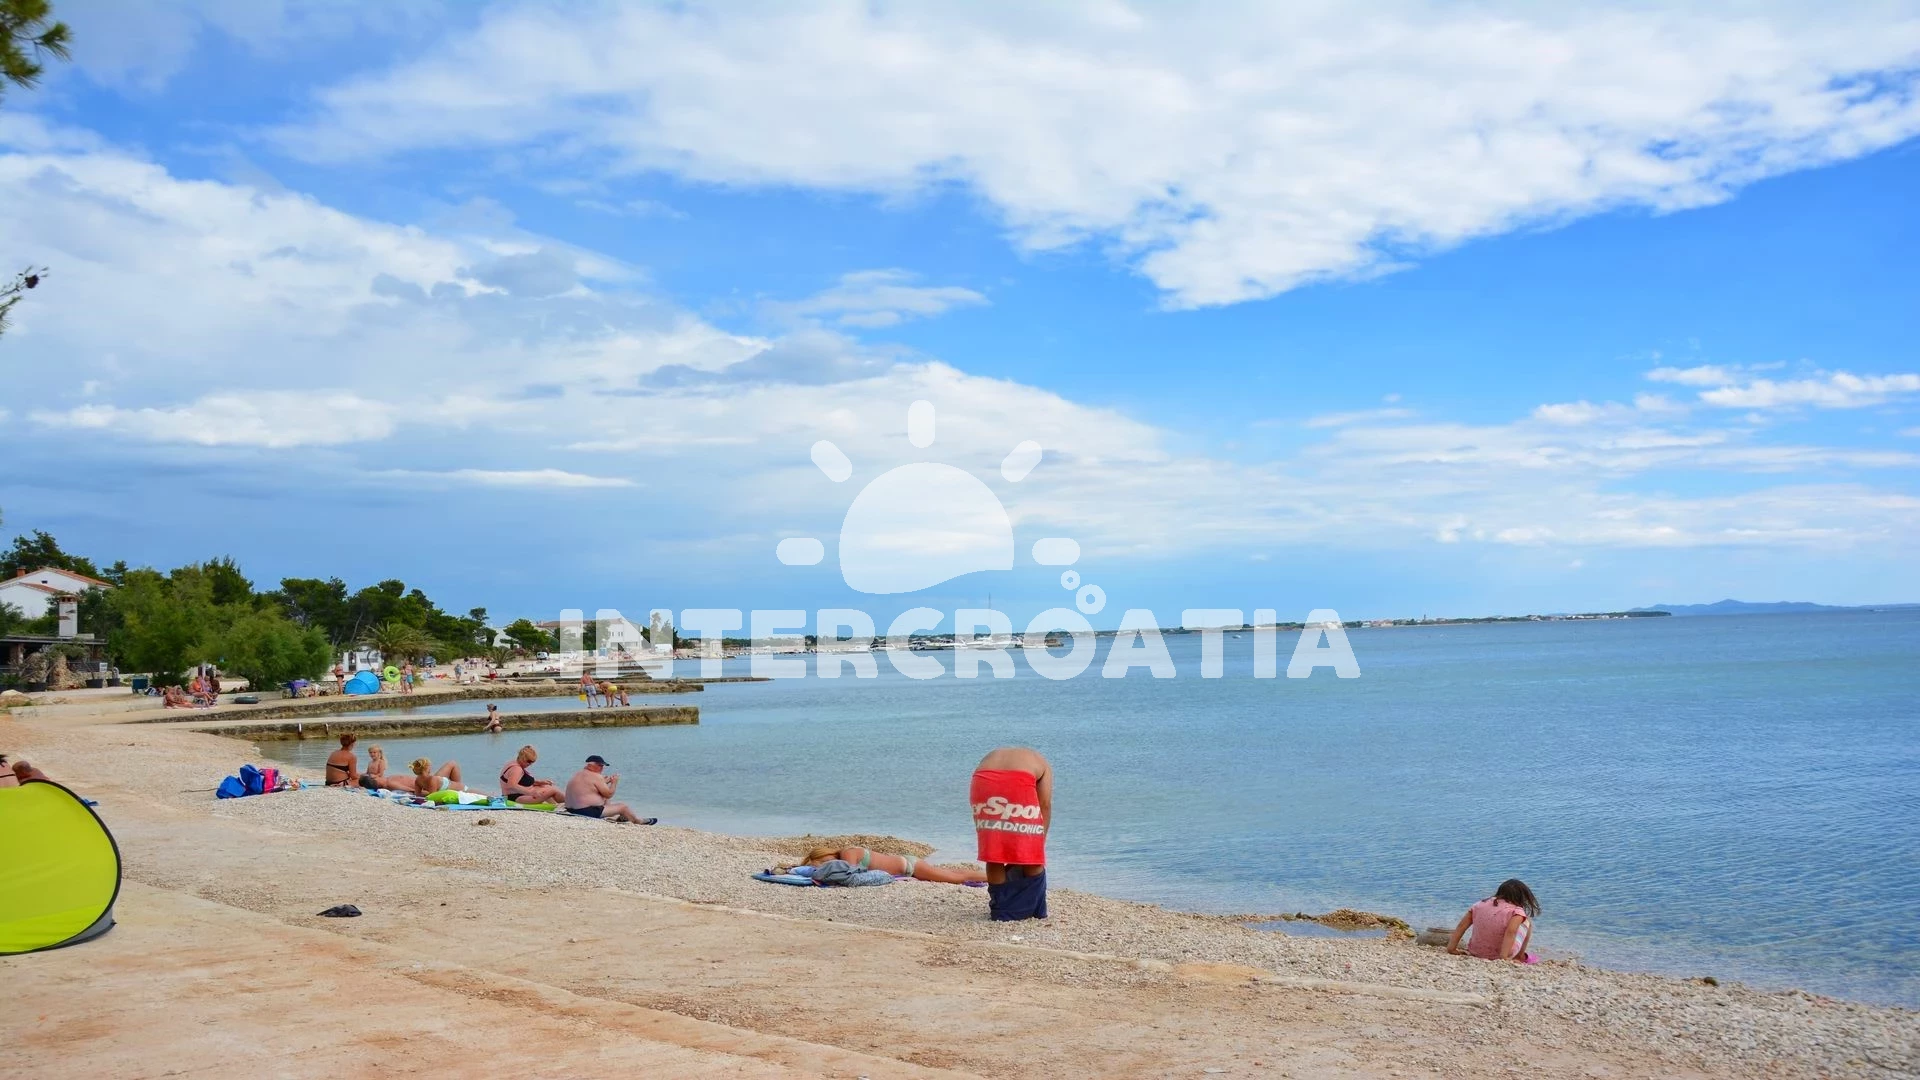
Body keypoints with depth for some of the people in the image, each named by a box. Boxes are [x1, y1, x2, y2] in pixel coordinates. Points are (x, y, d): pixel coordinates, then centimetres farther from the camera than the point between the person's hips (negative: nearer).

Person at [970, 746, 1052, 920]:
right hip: (1019, 782, -3)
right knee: (1031, 856, 15)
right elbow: (1045, 804, 16)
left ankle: (1001, 910, 23)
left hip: (983, 781, 3)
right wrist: (1040, 840, 18)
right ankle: (1033, 909, 24)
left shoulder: (991, 757, 39)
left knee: (993, 855, 17)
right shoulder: (1041, 763, 34)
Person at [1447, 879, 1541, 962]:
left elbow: (1461, 926, -2)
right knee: (1527, 922, 16)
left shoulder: (1480, 904, 3)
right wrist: (1503, 957, -29)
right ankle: (1520, 958, 25)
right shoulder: (1517, 911, -10)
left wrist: (1451, 948, 0)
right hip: (1505, 952, -5)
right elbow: (1510, 932, -26)